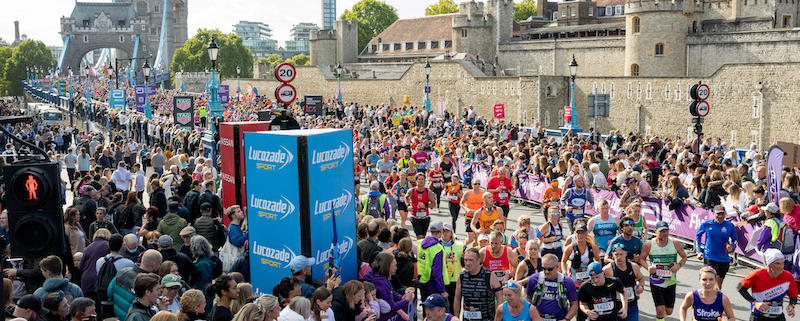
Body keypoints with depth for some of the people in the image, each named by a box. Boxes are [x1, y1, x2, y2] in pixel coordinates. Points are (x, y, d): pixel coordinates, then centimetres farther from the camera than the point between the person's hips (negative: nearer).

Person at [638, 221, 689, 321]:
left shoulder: (675, 243, -5)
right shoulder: (648, 245, -8)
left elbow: (684, 257, 9)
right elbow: (641, 258, 5)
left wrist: (679, 265, -11)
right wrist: (648, 267, -15)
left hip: (671, 282, 2)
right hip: (656, 282, -2)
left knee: (669, 311, 13)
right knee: (660, 310, -12)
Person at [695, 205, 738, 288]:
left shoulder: (730, 226, -1)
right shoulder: (706, 224, -4)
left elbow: (735, 239, 14)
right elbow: (698, 235, 12)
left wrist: (732, 247, -9)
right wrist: (699, 251, 4)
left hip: (724, 259, 3)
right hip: (710, 258, -3)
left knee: (719, 287, 13)